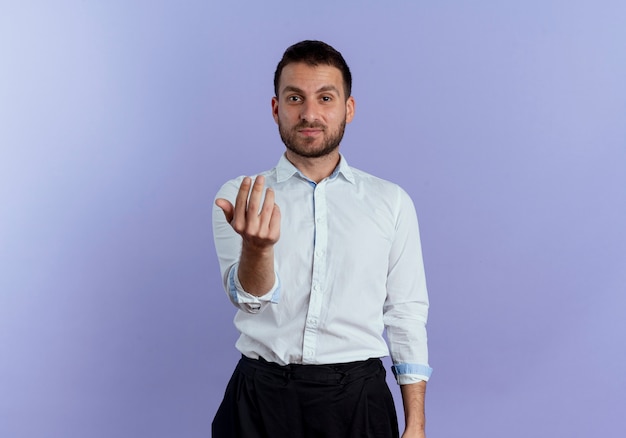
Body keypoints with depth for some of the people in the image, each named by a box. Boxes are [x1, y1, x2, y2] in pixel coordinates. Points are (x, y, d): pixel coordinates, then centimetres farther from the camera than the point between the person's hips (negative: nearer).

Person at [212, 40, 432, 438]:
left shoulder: (392, 203, 4)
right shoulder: (237, 197, 3)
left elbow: (407, 315, 4)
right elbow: (251, 297, -11)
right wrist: (257, 245, -33)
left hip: (356, 399, 1)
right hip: (263, 395, 0)